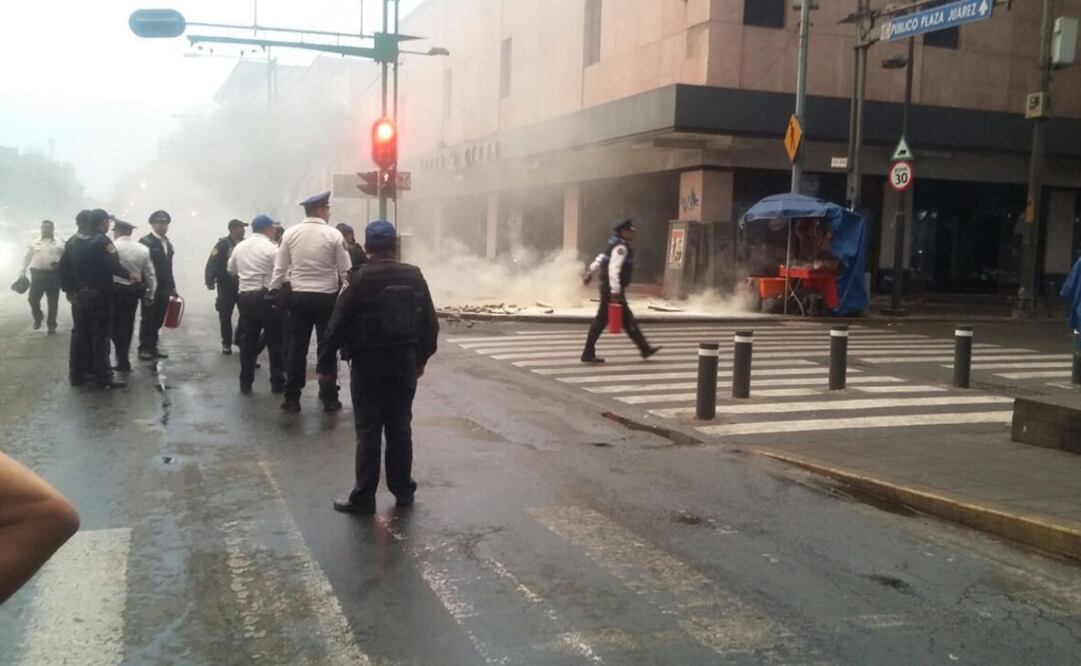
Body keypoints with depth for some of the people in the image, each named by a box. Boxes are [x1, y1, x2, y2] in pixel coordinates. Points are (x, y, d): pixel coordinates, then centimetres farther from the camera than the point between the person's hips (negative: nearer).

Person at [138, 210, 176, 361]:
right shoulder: (145, 241, -6)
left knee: (158, 320, 8)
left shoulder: (168, 244, 16)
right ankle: (144, 349, 6)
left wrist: (172, 286, 12)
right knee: (148, 319, 0)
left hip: (164, 288, 6)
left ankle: (152, 347, 15)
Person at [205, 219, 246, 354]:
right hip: (226, 285, -4)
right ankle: (226, 343, 14)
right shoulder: (222, 244, -8)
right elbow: (212, 264, -12)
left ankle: (240, 340, 18)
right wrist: (210, 282, -16)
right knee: (225, 315, 4)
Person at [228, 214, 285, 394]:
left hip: (245, 296, 6)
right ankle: (277, 382, 5)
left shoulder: (239, 246, 10)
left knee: (248, 339, 11)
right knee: (275, 340, 3)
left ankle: (245, 382, 12)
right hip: (266, 296, -6)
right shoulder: (271, 248, -10)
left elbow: (231, 270, 21)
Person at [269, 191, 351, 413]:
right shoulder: (334, 235, -7)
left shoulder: (290, 233, 1)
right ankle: (329, 398, 8)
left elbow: (280, 268, 3)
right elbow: (345, 271, -6)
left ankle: (292, 398, 11)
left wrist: (274, 292, 12)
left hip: (299, 296, 2)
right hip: (326, 297, -2)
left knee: (296, 347, 8)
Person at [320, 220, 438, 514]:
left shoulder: (359, 279, -11)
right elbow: (430, 323, 7)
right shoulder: (414, 276, 2)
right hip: (405, 361, 4)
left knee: (368, 431, 1)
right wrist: (421, 358, 18)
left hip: (368, 363, -4)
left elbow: (338, 325, -11)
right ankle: (403, 490, 19)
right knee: (400, 427, 12)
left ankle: (363, 497, 5)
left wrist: (324, 363, -2)